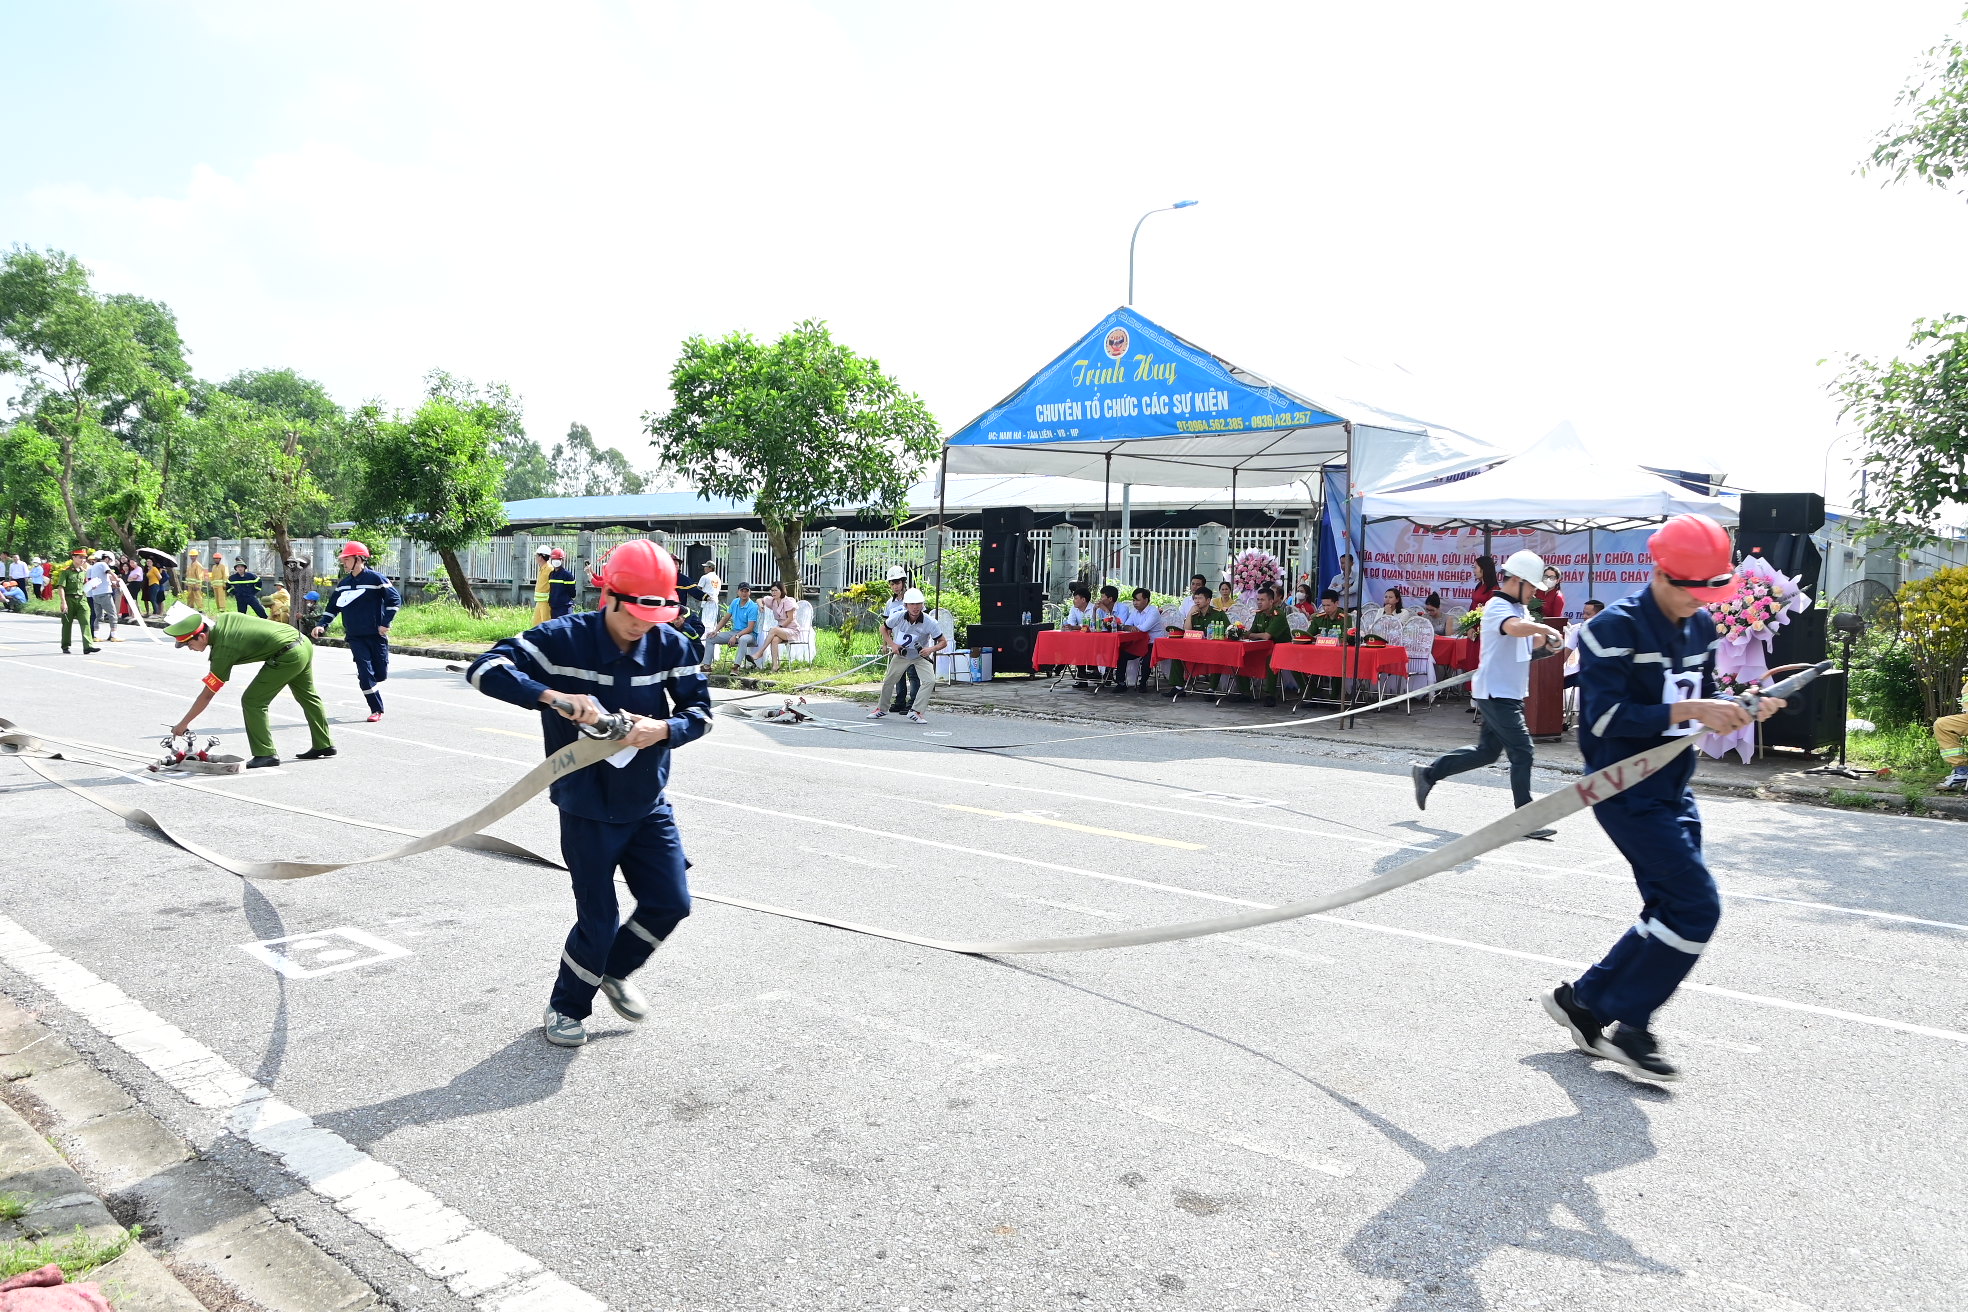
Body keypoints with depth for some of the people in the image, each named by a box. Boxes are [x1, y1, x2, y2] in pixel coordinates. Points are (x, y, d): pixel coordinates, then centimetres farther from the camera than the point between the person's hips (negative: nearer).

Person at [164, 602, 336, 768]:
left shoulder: (223, 650, -15)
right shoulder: (223, 617, 3)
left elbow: (207, 695, -9)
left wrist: (183, 724, -1)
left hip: (287, 657, -10)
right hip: (304, 642, 10)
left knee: (252, 702, -3)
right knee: (308, 697, 24)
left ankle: (265, 754, 0)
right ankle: (324, 745, 37)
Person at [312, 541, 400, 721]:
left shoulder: (375, 578, -8)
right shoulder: (343, 583, 11)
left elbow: (395, 600, -9)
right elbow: (333, 606, 19)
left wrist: (386, 624, -12)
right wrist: (322, 625, 5)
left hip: (376, 635, -4)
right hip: (355, 637, 4)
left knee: (380, 674, 1)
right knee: (365, 673, -6)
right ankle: (376, 709, 2)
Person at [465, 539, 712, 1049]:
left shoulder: (672, 645, -7)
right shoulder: (565, 638, -17)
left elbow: (700, 711, -2)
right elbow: (485, 669, -24)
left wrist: (664, 730, -25)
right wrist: (553, 696, -38)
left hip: (648, 804, 4)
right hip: (588, 810, -4)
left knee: (670, 903, 6)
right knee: (599, 921, 3)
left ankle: (615, 972, 36)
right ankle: (566, 1007, 31)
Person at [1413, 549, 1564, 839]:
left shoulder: (1519, 609, 17)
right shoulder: (1497, 607, -15)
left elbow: (1531, 640, 21)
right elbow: (1516, 628, -37)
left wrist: (1548, 638, 2)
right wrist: (1547, 628, -25)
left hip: (1510, 694, 10)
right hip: (1497, 693, -10)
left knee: (1487, 751, 14)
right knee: (1521, 751, -10)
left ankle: (1429, 773, 23)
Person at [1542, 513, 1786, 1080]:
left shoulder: (1701, 627, 9)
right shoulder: (1616, 627, -16)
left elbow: (1702, 698, 17)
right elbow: (1604, 717, -22)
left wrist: (1740, 708, -3)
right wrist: (1685, 712, -29)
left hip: (1673, 791, 9)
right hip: (1626, 793, -9)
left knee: (1672, 913, 10)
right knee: (1696, 906, -12)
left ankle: (1584, 1000, 22)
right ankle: (1629, 1027, 0)